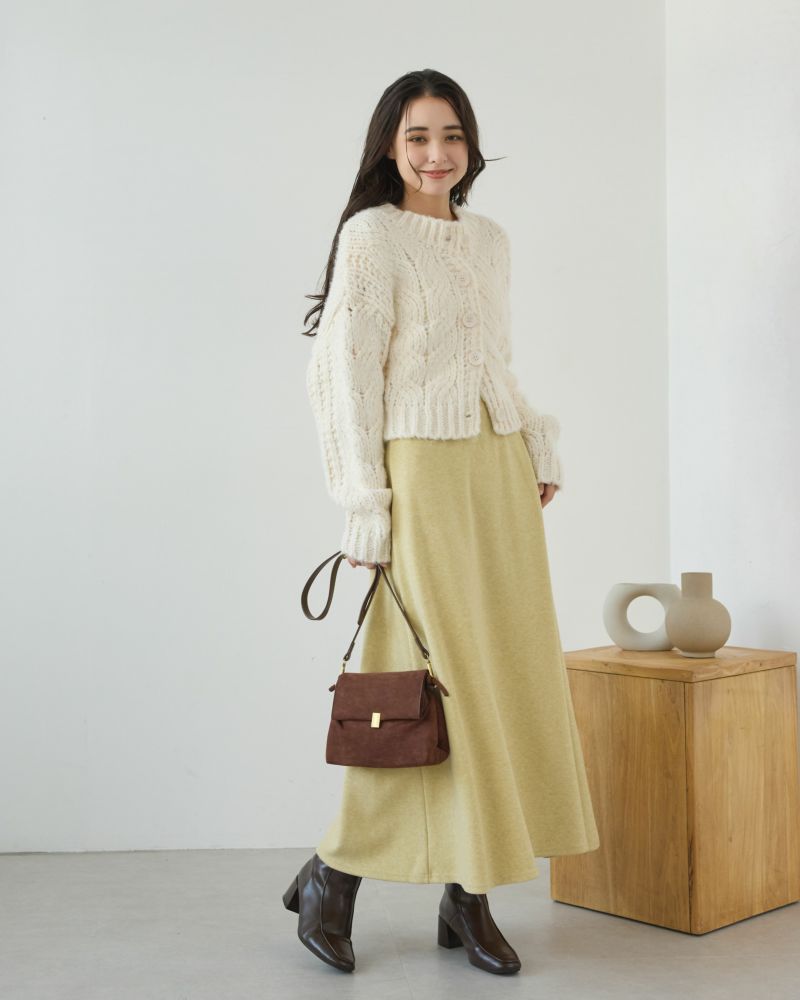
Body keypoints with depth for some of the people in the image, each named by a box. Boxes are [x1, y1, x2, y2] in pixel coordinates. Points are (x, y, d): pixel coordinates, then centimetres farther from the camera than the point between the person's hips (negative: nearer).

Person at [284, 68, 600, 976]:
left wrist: (540, 450, 10)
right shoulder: (372, 236, -5)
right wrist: (365, 509, -14)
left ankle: (467, 897, 15)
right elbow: (348, 377, -10)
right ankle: (331, 876, 12)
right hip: (425, 474, -7)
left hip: (500, 476, 7)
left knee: (504, 679, 5)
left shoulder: (491, 240, 16)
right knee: (430, 685, -5)